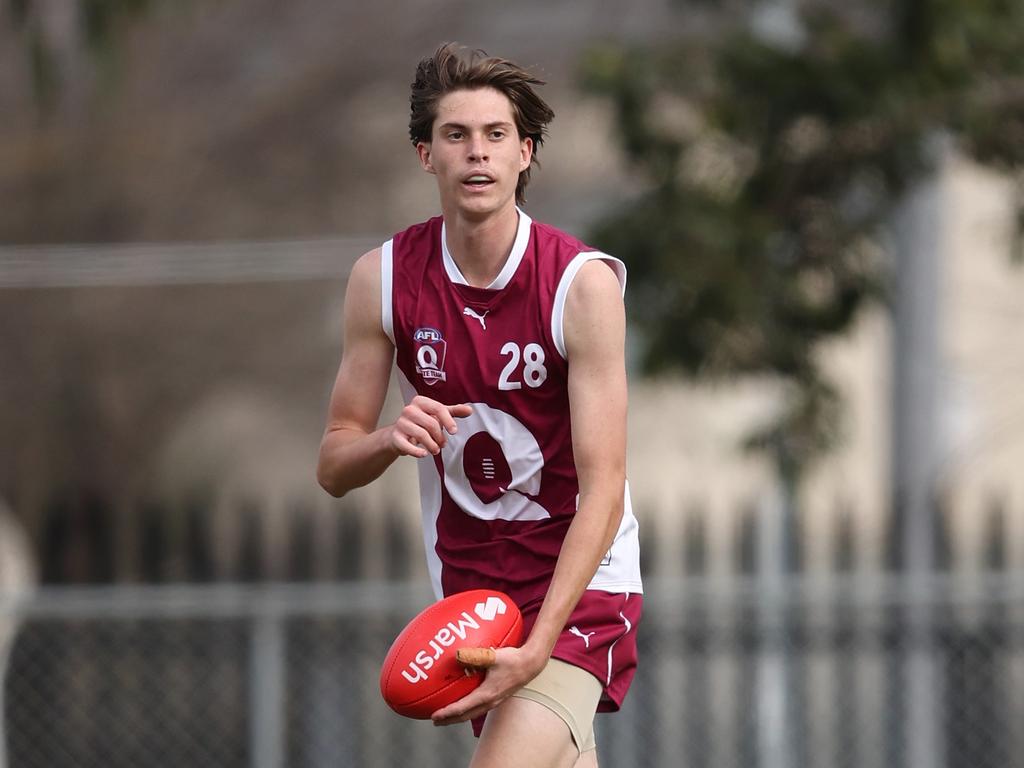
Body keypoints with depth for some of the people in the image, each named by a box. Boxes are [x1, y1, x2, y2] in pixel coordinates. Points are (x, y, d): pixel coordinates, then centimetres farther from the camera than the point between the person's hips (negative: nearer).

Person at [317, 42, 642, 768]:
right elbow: (333, 468, 2)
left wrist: (536, 648, -30)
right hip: (466, 588, 4)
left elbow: (602, 487, -20)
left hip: (580, 581, -4)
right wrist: (390, 439, -23)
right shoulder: (383, 279, -4)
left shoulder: (583, 282, -16)